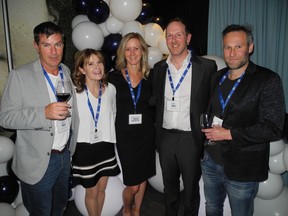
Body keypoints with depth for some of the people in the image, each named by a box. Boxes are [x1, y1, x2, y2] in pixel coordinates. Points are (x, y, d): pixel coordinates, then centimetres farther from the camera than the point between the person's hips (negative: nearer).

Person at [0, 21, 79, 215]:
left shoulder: (68, 73, 3)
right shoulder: (20, 76, -14)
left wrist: (72, 147, 9)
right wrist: (44, 113, -30)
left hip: (65, 156, 5)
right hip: (38, 162, -5)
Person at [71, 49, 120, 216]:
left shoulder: (110, 89, -3)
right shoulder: (74, 91, -16)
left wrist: (108, 134, 9)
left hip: (106, 146, 4)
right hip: (85, 147, -3)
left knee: (101, 189, 18)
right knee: (92, 191, 12)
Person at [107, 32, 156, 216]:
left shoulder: (150, 77, 3)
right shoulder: (114, 76, -2)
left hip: (146, 135, 2)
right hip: (125, 135, -2)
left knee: (142, 177, 15)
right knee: (133, 184, 1)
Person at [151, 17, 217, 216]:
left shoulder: (206, 66, -8)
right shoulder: (159, 67, 5)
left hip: (191, 139, -3)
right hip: (165, 137, 4)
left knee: (191, 188, 16)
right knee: (169, 186, 22)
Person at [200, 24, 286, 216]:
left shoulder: (268, 80, -13)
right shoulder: (218, 77, 6)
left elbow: (274, 129, -19)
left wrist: (229, 134, -20)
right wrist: (208, 131, 1)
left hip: (242, 170, -5)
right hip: (211, 161, 6)